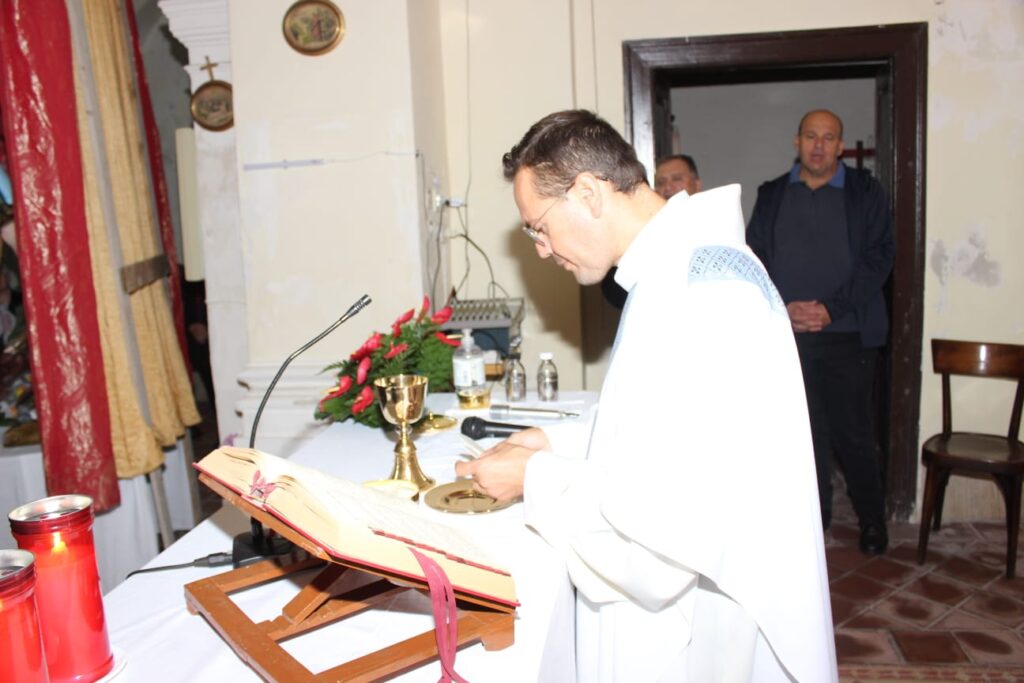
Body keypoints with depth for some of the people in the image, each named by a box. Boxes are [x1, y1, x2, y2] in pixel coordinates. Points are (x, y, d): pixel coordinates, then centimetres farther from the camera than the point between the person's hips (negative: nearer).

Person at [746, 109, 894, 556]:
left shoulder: (866, 193, 5)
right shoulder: (772, 195, 11)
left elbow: (878, 258, -1)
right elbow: (755, 259, 6)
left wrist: (831, 308, -12)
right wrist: (784, 308, -9)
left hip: (848, 334, -1)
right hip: (787, 334, 2)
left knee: (853, 432, 3)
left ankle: (872, 519, 22)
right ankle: (814, 517, 23)